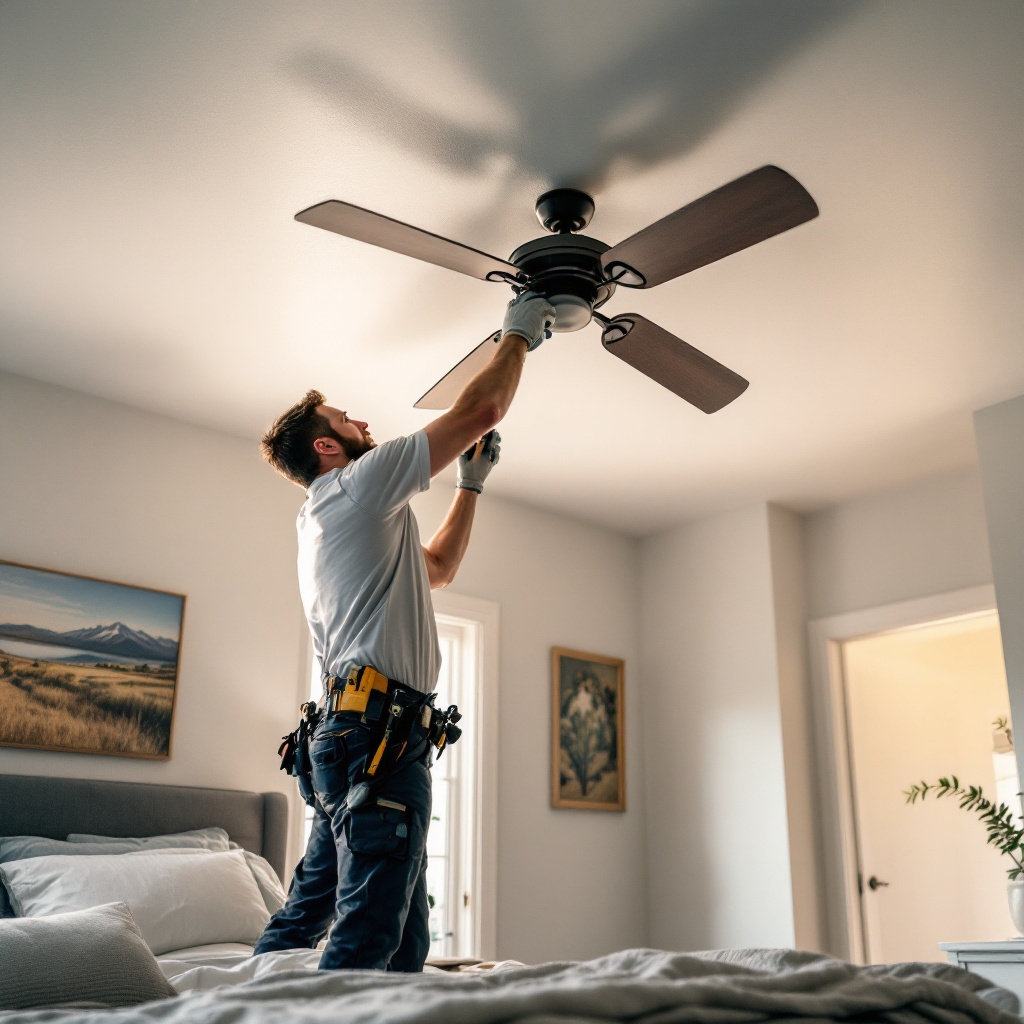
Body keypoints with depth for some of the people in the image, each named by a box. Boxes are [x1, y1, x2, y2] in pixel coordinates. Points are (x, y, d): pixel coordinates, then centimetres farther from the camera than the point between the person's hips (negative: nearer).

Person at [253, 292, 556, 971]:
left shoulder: (322, 522, 27)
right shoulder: (359, 482, -2)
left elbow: (438, 569, 36)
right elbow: (481, 410, -4)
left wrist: (473, 481, 33)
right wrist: (518, 335, 12)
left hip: (344, 734, 10)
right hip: (382, 731, -10)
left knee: (304, 922, 14)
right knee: (368, 942, -11)